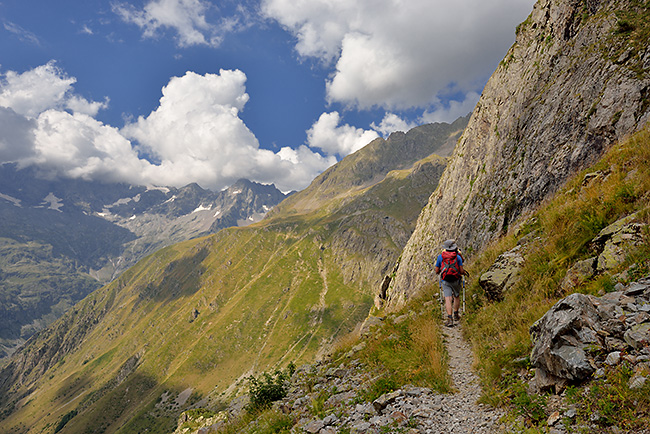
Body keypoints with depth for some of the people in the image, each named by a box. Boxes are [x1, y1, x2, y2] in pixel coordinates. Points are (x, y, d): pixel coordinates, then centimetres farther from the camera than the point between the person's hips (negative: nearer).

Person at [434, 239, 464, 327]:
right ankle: (456, 315, 32)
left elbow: (437, 271, 3)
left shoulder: (440, 256, 0)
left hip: (445, 281, -1)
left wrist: (436, 270, 26)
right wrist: (464, 272, 20)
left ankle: (449, 319, -16)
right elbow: (461, 271, -3)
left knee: (448, 298, -5)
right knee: (457, 296, 22)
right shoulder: (458, 257, 0)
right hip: (456, 280, 1)